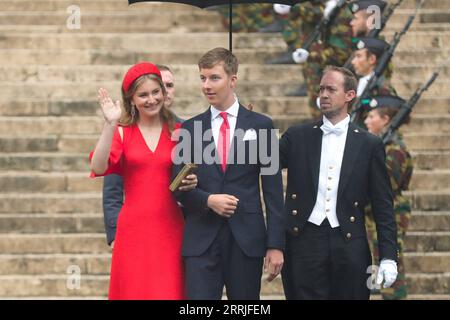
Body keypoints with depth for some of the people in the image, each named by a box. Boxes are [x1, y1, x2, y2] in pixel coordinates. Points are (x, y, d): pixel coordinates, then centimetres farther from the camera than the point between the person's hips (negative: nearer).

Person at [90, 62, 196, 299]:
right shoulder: (122, 132, 5)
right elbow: (98, 168, -11)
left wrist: (192, 183, -2)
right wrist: (110, 124, -16)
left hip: (169, 229, 1)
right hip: (133, 228, -1)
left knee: (169, 291, -4)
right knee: (135, 291, -1)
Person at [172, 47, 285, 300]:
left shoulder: (260, 126, 5)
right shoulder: (189, 129, 9)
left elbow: (273, 189, 3)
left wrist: (276, 244, -3)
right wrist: (208, 200, -12)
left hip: (247, 239, 0)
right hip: (201, 239, 0)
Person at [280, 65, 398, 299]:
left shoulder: (369, 145, 8)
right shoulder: (298, 137, 10)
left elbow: (382, 206, 7)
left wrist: (388, 256, 0)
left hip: (348, 247, 0)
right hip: (305, 243, 0)